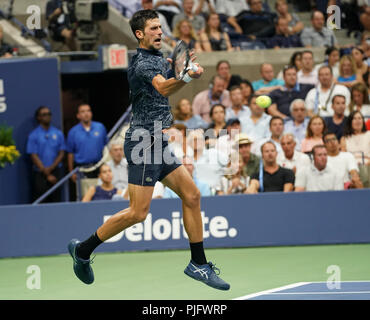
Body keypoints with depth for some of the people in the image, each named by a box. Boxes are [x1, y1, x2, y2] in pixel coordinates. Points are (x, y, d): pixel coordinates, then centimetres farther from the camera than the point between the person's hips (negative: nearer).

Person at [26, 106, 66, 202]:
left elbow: (61, 154, 6)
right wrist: (47, 174, -9)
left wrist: (51, 168, -10)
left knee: (56, 201, 1)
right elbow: (34, 156, -4)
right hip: (40, 174, -2)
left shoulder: (58, 134, 8)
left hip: (56, 172, 2)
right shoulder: (33, 135, 0)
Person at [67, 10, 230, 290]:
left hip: (158, 144, 10)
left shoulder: (158, 58, 14)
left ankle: (198, 264, 10)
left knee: (192, 195, 4)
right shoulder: (143, 63, -16)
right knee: (138, 213, -11)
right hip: (144, 141, -10)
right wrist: (187, 77, -57)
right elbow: (163, 88, -38)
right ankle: (83, 250, 3)